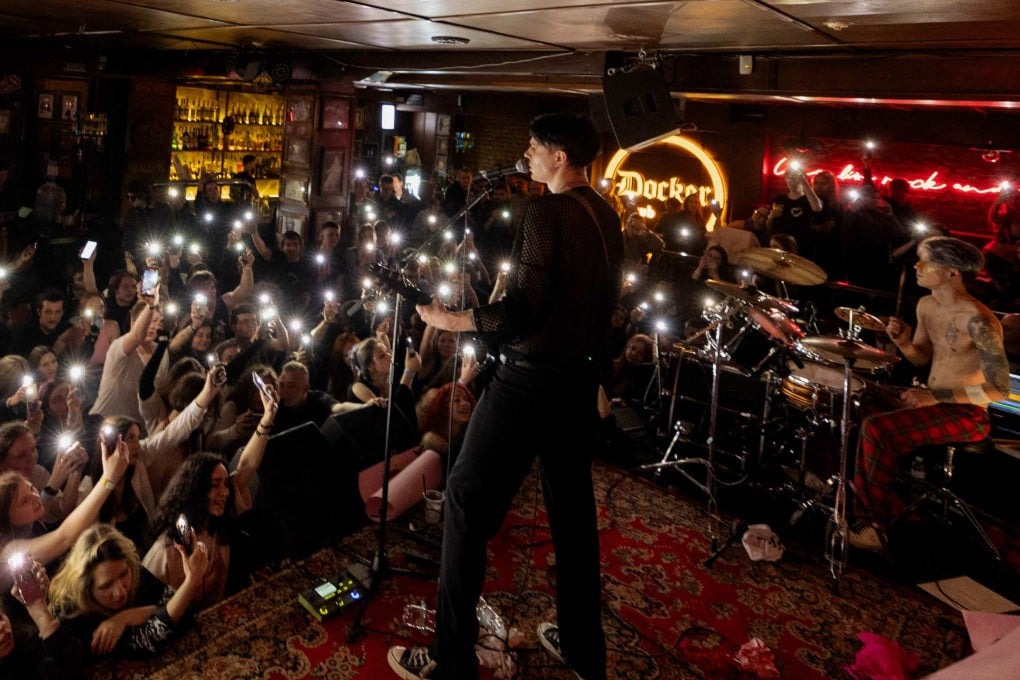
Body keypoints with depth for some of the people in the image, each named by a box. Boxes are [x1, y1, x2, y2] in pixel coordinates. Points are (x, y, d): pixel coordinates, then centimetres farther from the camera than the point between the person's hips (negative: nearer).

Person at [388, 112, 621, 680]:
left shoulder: (547, 212, -14)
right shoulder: (607, 216, 9)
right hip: (582, 376, 8)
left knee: (468, 500, 1)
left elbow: (525, 308, -20)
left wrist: (456, 321, -10)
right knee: (573, 504, 16)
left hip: (531, 376, -8)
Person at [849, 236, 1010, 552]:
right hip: (933, 400, 8)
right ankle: (860, 500, 9)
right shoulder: (926, 305, 3)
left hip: (967, 414, -8)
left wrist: (936, 396, -25)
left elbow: (1000, 388, -22)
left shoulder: (978, 320, -23)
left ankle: (886, 524, -5)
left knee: (877, 431, -25)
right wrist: (903, 342, -7)